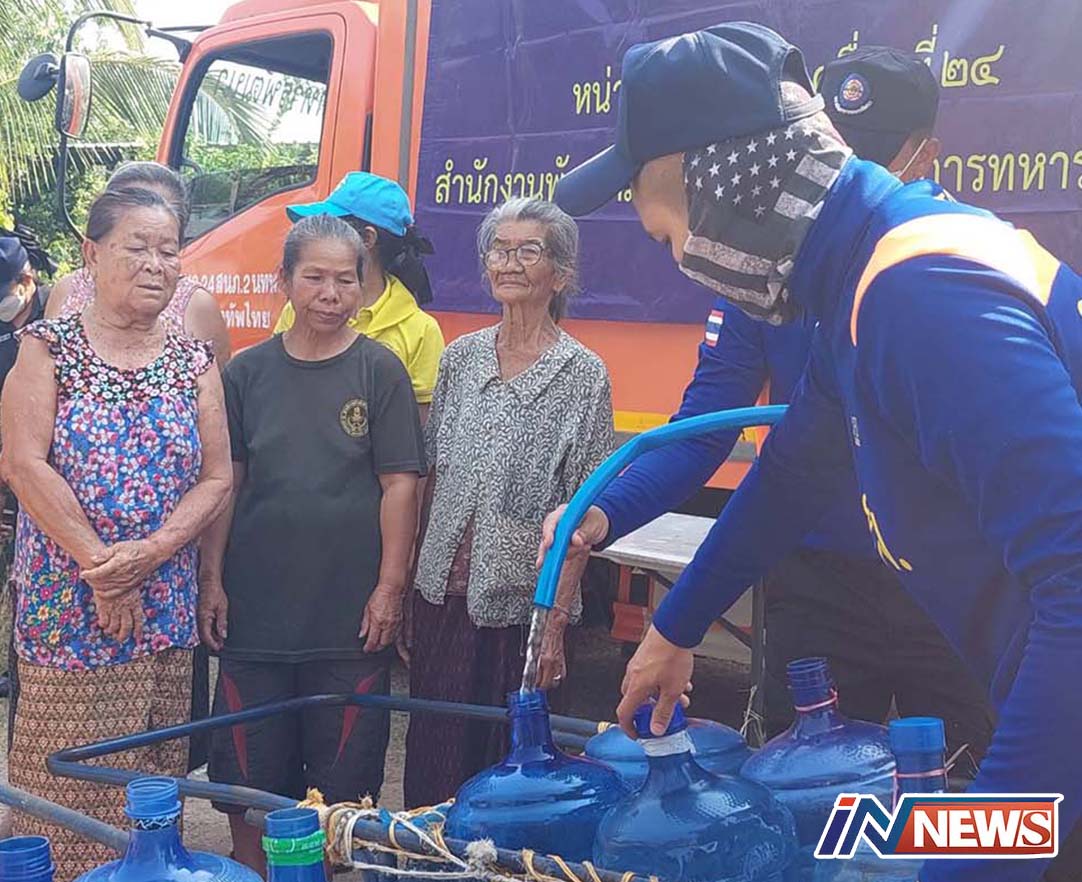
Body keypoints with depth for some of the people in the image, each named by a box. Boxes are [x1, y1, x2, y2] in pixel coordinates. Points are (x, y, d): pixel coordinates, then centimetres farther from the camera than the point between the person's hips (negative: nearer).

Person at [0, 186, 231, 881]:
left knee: (154, 776, 6)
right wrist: (99, 565, -12)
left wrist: (148, 553, -12)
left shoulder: (195, 362, 8)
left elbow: (216, 478, 3)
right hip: (62, 609, -2)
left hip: (164, 610, 3)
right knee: (65, 774, 0)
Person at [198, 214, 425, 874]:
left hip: (350, 613, -2)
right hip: (255, 607, 2)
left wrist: (391, 586, -7)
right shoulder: (249, 371, 6)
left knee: (344, 778, 5)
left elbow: (400, 484, -2)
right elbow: (224, 480, 8)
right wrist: (213, 579, 3)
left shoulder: (379, 370, 0)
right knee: (248, 774, 8)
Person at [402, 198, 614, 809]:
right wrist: (411, 584, 10)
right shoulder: (460, 358, 7)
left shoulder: (582, 375, -7)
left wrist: (556, 624, -13)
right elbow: (431, 476, 13)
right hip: (442, 595, 4)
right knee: (431, 756, 13)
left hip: (519, 604, -4)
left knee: (507, 759, 6)